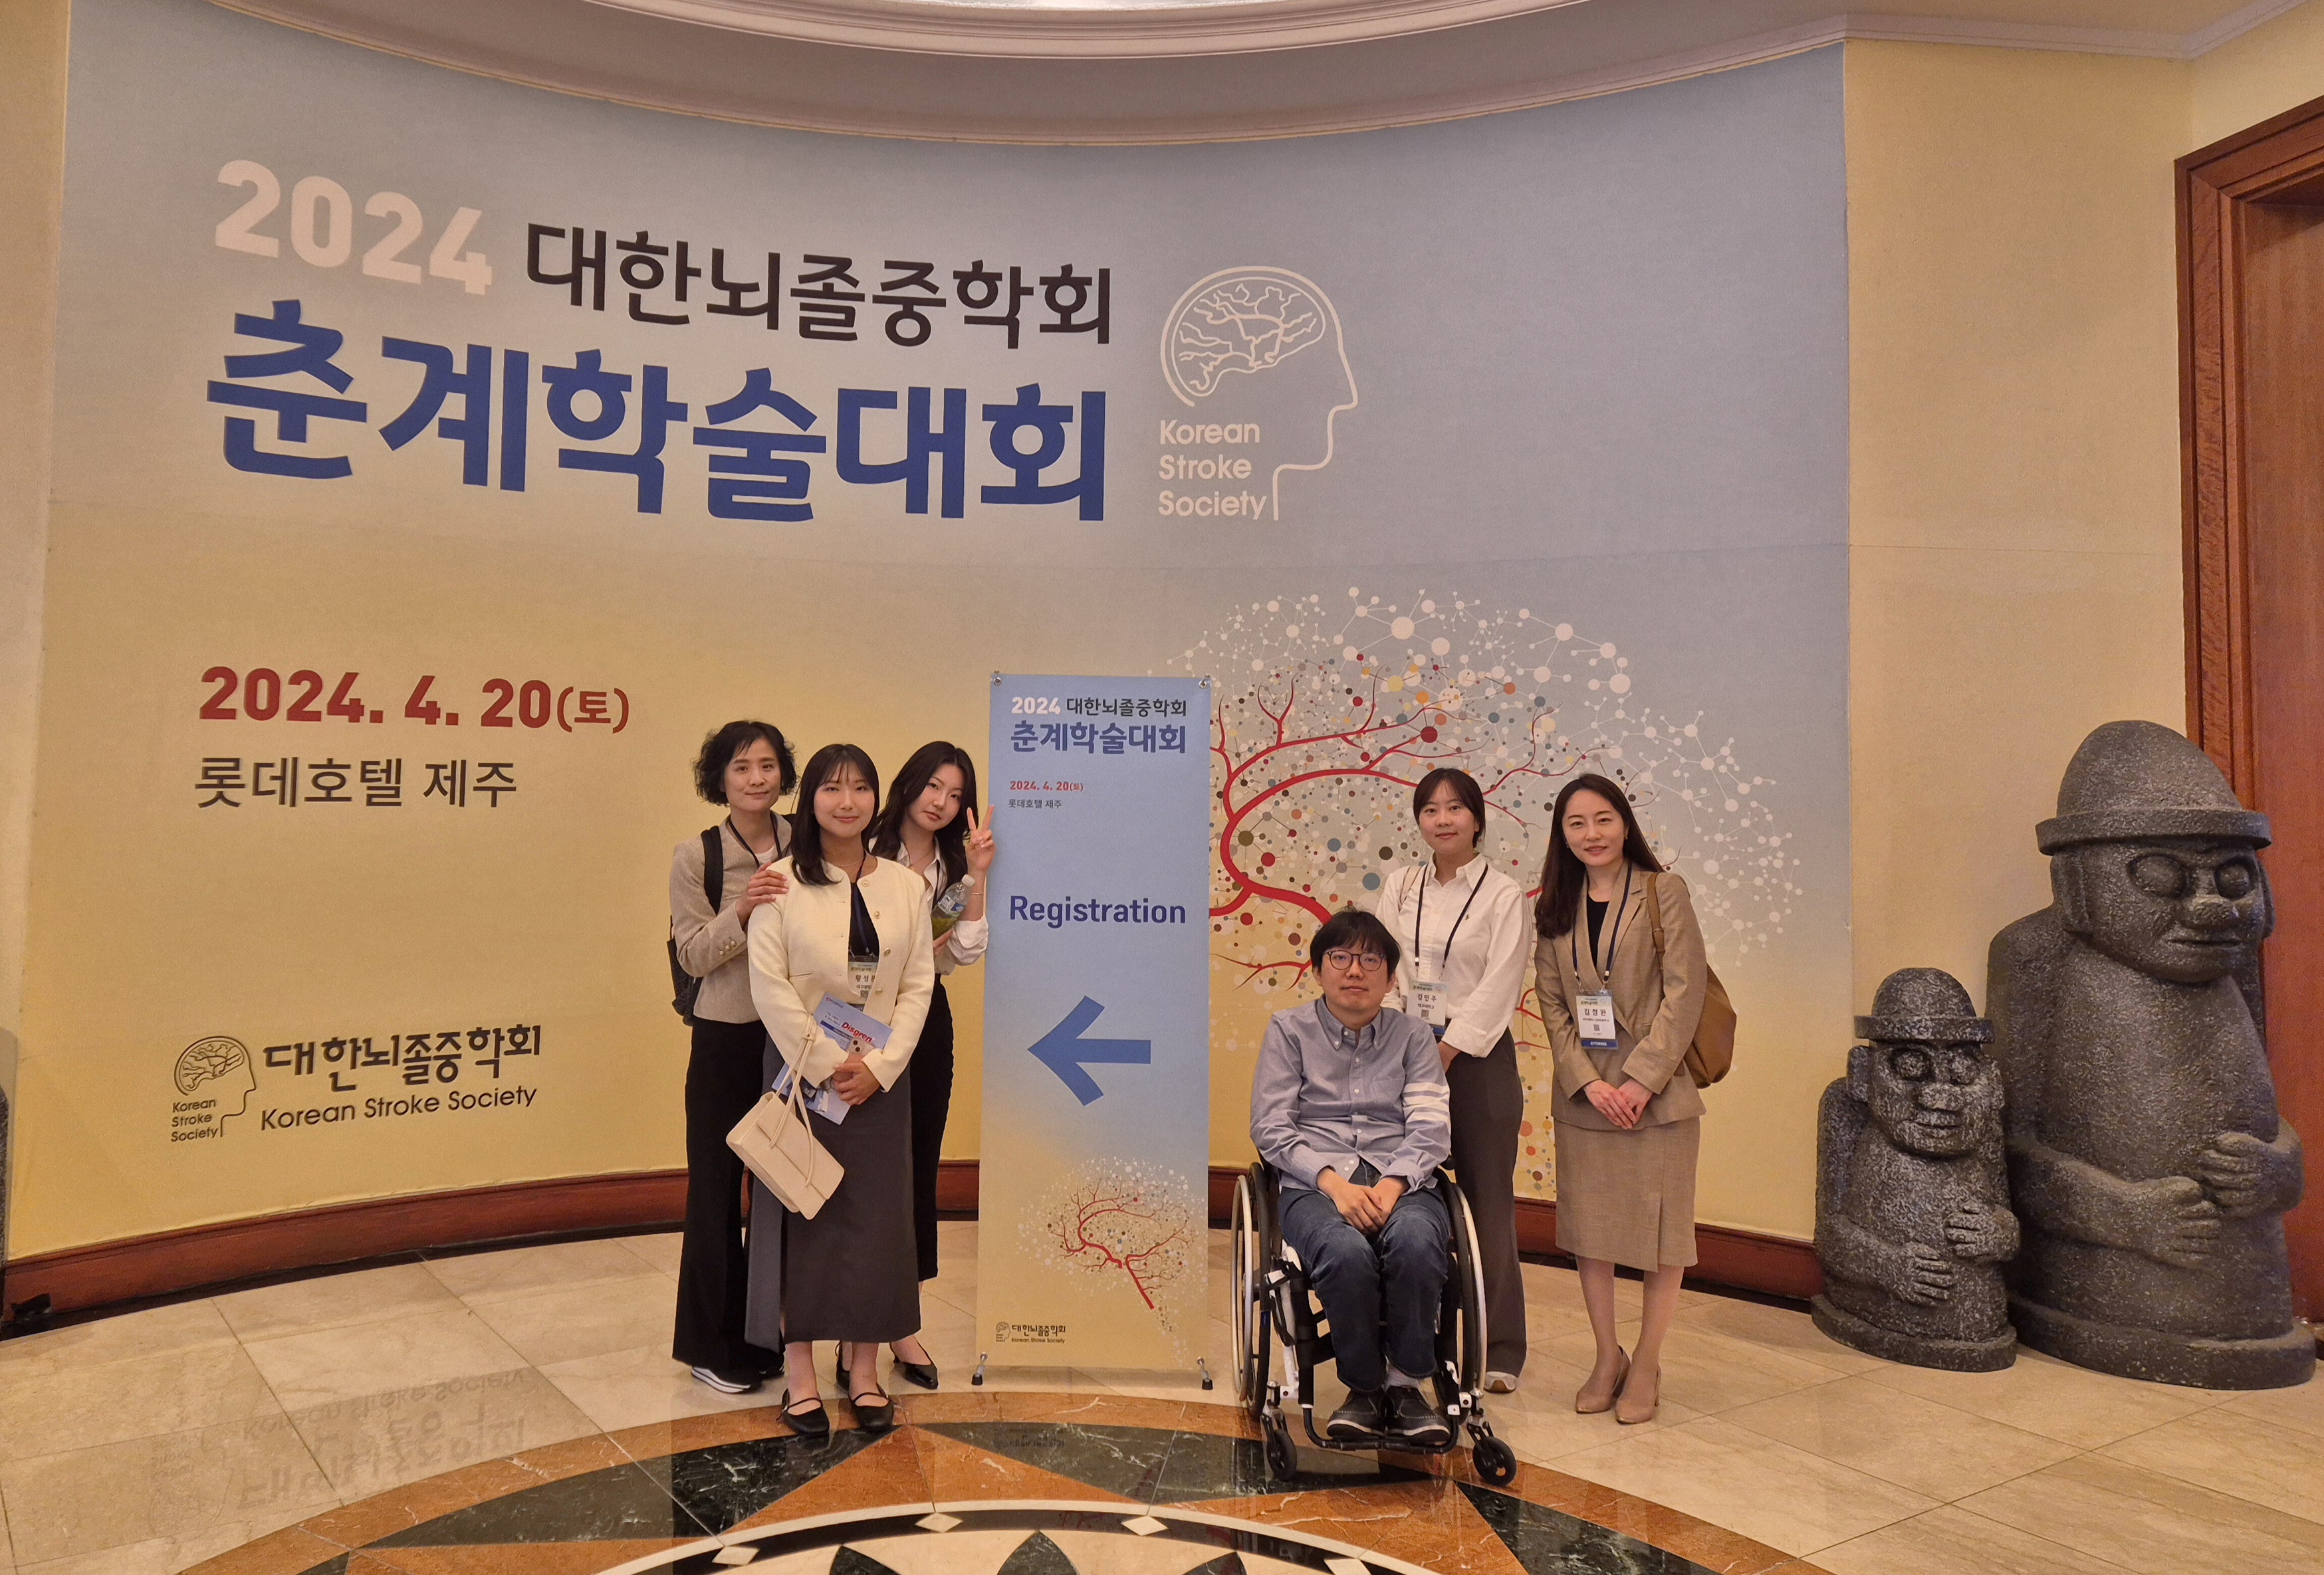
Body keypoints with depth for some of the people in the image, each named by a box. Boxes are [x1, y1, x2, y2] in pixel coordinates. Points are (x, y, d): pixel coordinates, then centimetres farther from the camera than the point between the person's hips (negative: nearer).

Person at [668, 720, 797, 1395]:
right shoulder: (695, 856, -5)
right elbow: (693, 955, -9)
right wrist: (741, 912, -23)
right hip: (725, 1038, -2)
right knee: (716, 1186, 7)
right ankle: (711, 1344, 24)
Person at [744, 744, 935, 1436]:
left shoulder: (905, 885, 4)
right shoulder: (782, 882, -4)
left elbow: (918, 984, 1)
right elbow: (769, 985, -9)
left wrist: (880, 1066, -9)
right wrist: (827, 1064, -13)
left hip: (881, 1074, 3)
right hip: (803, 1067, -2)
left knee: (877, 1215, 7)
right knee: (800, 1213, 4)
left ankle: (865, 1369, 20)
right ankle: (800, 1373, 15)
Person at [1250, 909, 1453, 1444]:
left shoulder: (1412, 1035, 15)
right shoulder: (1289, 1031, 10)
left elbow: (1431, 1127, 4)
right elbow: (1271, 1127, 1)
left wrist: (1392, 1185, -16)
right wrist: (1334, 1182, -14)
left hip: (1402, 1184, 1)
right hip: (1315, 1185, -1)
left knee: (1416, 1243, -34)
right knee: (1346, 1253, -35)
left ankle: (1405, 1383, -10)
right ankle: (1364, 1387, -7)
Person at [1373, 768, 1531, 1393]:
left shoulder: (1504, 897, -3)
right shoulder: (1400, 886, 9)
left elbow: (1497, 990, -9)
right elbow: (1383, 971, 4)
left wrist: (1443, 1054, -14)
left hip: (1476, 1060, -3)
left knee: (1487, 1204, 3)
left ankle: (1500, 1350, 16)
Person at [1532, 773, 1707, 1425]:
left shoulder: (1663, 893, -4)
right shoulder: (1556, 907, 7)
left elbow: (1684, 992, -9)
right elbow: (1552, 1003, 4)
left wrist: (1641, 1080, -15)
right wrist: (1588, 1083, -9)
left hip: (1657, 1093, -3)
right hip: (1582, 1094, 4)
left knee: (1660, 1229, 5)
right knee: (1587, 1227, 10)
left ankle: (1646, 1364, 21)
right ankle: (1607, 1357, 26)